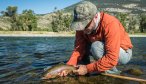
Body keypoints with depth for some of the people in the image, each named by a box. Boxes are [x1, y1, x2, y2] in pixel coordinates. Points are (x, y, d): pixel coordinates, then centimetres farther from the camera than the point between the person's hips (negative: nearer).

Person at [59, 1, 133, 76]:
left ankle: (112, 72, -10)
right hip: (104, 50, 6)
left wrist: (87, 68, -33)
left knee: (96, 46, -32)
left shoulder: (110, 24, -33)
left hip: (124, 53, -6)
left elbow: (111, 59, -37)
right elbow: (79, 49, -17)